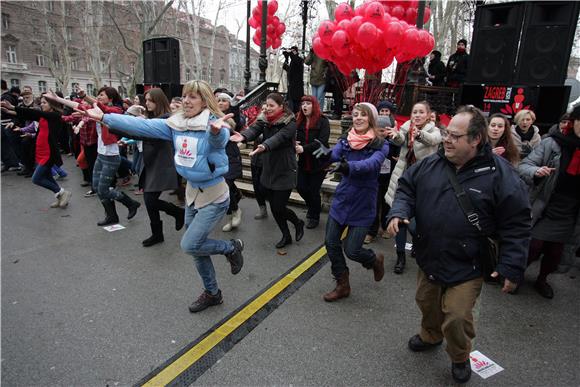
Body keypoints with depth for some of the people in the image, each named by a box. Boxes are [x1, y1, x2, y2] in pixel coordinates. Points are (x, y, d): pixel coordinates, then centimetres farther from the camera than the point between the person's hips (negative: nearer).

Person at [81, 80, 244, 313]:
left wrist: (217, 130, -65)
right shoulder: (175, 124, -1)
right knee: (195, 247, 14)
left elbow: (219, 139, -43)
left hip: (214, 196, -7)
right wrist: (104, 117, -5)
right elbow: (142, 126, -1)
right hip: (192, 192, 7)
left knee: (189, 245, -10)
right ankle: (212, 293, 33)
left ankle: (231, 248, 17)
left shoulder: (214, 125, -20)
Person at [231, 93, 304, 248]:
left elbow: (279, 137, -31)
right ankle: (286, 236, 33)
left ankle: (298, 223, 27)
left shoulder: (290, 123, -12)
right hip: (268, 170, 6)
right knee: (274, 207, 12)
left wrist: (264, 146, -51)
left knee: (279, 208, -5)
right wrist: (243, 136, -40)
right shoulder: (264, 120, 4)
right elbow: (254, 129, -17)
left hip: (285, 171, -6)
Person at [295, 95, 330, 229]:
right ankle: (313, 207, 36)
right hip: (303, 162, 5)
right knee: (300, 187, 4)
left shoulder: (323, 121, -9)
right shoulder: (299, 121, 6)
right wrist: (295, 143, -14)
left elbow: (322, 141, -20)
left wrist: (304, 148, -28)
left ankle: (314, 217, 27)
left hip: (319, 162, -5)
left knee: (314, 190, 3)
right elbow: (296, 137, 10)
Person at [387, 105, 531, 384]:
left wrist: (511, 268, -13)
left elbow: (516, 225, -11)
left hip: (466, 266, -4)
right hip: (429, 258, 5)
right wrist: (399, 213, -14)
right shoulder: (431, 164, -4)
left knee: (456, 316, -1)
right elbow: (407, 188, 7)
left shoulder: (500, 174, -15)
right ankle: (430, 336, 55)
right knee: (427, 303, 23)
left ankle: (460, 357, 33)